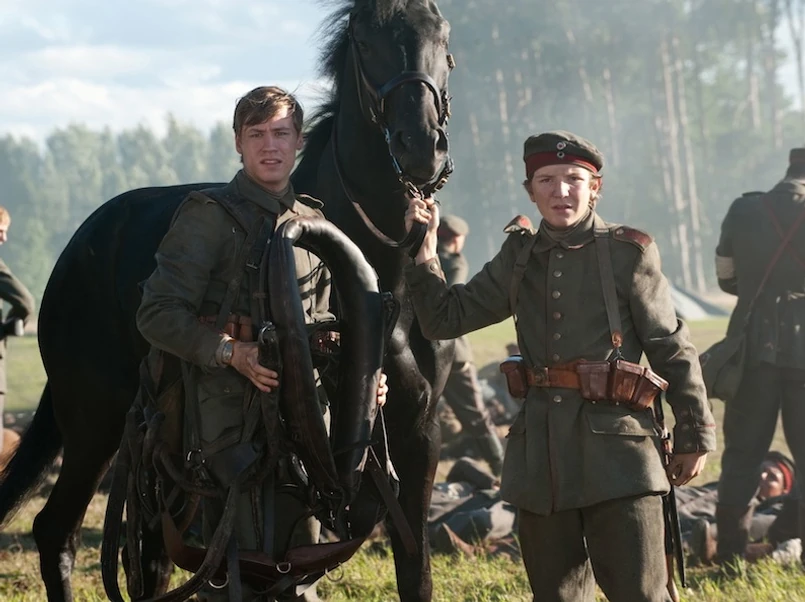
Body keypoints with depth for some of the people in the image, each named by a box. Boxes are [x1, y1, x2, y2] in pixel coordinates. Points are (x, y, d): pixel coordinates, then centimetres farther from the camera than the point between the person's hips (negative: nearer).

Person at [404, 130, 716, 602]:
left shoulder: (628, 252, -1)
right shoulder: (519, 257, 12)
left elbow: (673, 350, 1)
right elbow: (446, 318, 13)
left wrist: (695, 435, -1)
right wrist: (424, 248, 2)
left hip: (616, 444, -5)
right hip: (542, 452, 5)